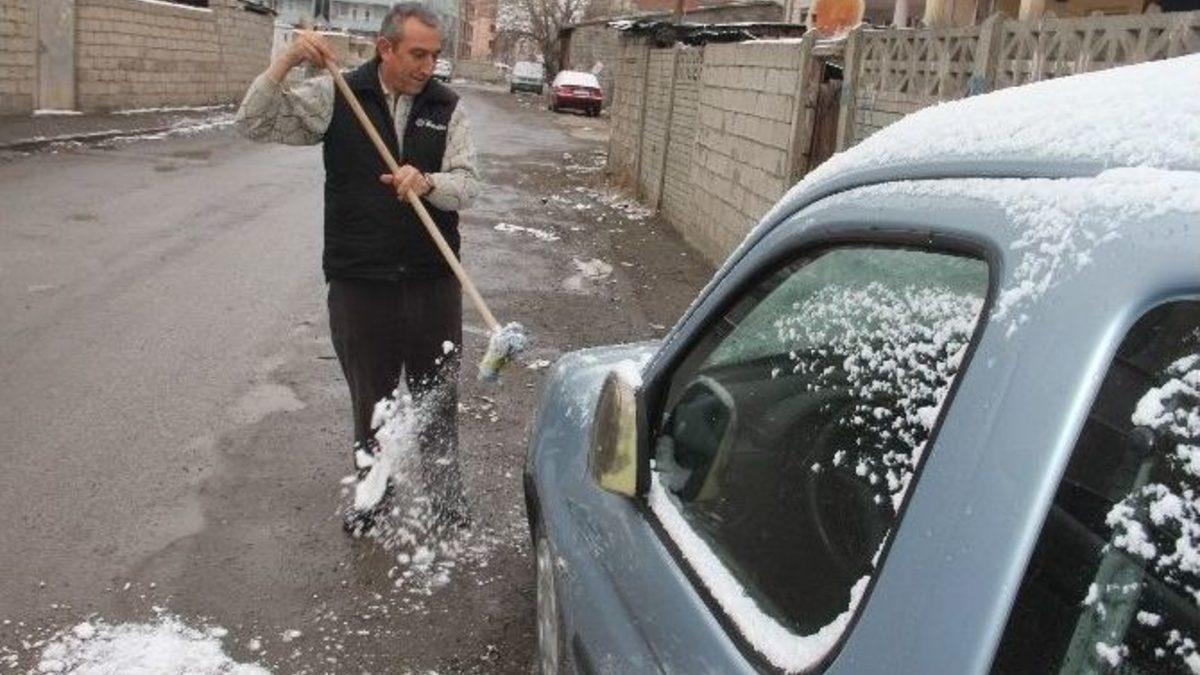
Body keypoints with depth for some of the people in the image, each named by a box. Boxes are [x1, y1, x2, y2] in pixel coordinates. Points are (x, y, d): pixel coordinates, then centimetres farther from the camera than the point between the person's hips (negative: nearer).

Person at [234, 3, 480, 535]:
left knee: (437, 400, 12)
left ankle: (447, 503, 28)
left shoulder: (447, 107, 1)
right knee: (371, 399, 15)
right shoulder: (335, 97, -2)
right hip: (359, 285, -1)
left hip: (434, 284, 1)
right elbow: (255, 124, -5)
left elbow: (467, 186, -5)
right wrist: (287, 61, -18)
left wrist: (427, 182, -26)